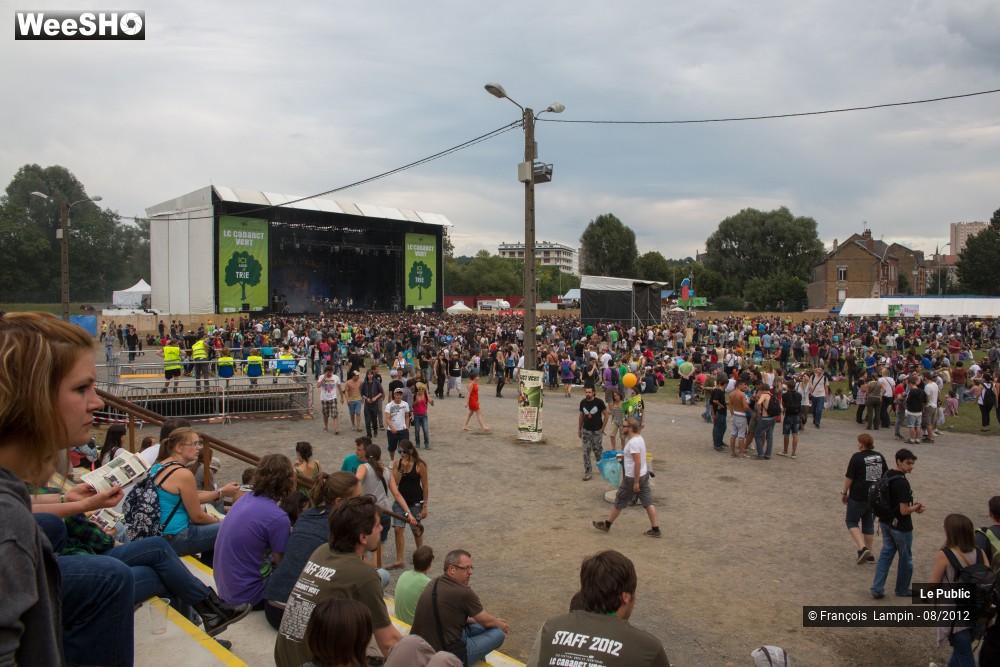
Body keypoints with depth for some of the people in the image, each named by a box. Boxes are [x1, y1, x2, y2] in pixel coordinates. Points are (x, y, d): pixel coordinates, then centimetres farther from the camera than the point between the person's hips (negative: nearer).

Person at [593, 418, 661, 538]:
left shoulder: (633, 442, -24)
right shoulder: (639, 438, 7)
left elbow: (638, 462, -28)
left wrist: (636, 482, -24)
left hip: (633, 478, -9)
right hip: (643, 475, 9)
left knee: (619, 502, 7)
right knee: (648, 503, 10)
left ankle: (607, 524, 21)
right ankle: (655, 529, 14)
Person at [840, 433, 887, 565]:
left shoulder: (857, 457, -12)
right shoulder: (879, 457, 5)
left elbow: (849, 477, -12)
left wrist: (844, 492, -2)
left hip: (858, 497, -6)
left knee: (852, 521, 6)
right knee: (869, 524, 15)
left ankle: (862, 548, -12)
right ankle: (869, 554, 19)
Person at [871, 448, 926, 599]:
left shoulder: (887, 475, 1)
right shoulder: (903, 483, -26)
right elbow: (904, 511, -25)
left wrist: (912, 506, 10)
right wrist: (916, 508, -6)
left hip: (886, 523, 7)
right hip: (901, 527, -7)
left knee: (886, 554, 14)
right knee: (905, 559, 14)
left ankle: (877, 588, 11)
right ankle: (902, 590, 30)